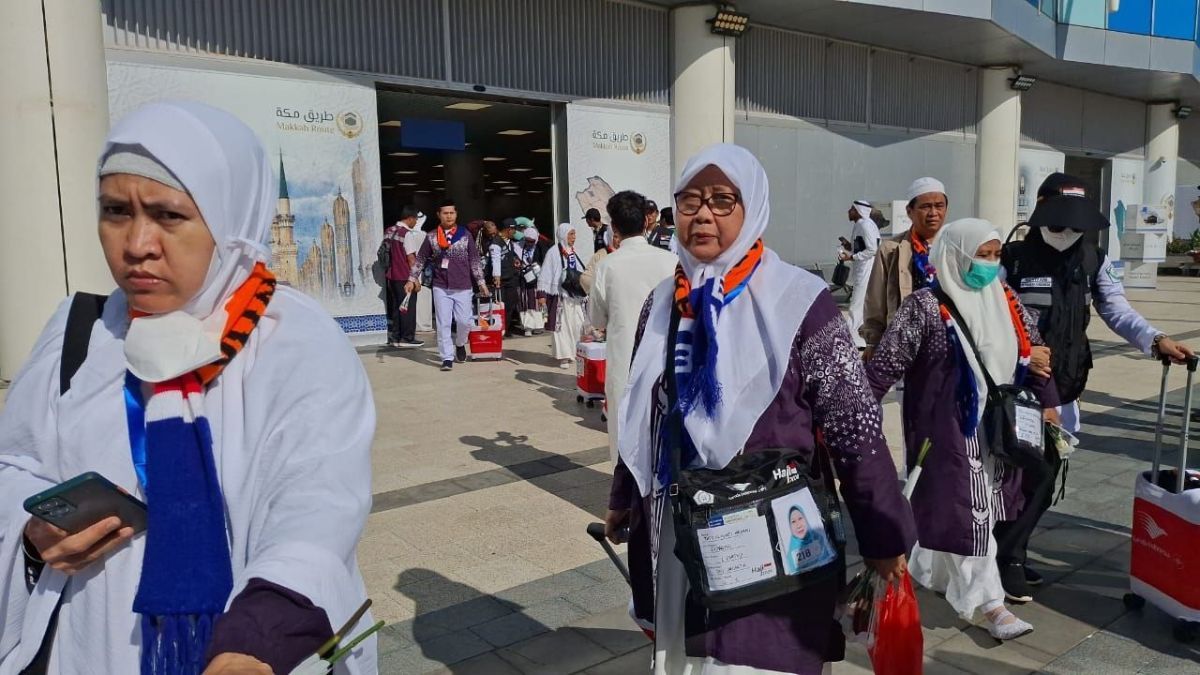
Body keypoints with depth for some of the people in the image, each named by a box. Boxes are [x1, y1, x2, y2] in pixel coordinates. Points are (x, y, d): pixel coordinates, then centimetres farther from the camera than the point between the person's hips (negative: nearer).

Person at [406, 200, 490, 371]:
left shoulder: (465, 235, 2)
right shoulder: (431, 237, 4)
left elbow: (475, 260, 4)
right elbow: (420, 259, 10)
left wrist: (481, 282, 1)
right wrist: (412, 279, 3)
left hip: (462, 287, -1)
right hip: (441, 288, 1)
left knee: (464, 321, -2)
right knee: (443, 324, -1)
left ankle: (460, 344, 28)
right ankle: (447, 358, 6)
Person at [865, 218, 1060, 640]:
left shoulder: (1004, 299, 5)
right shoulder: (926, 305, -16)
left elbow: (1031, 349, 15)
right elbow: (887, 361, -18)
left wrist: (1047, 401, 14)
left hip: (997, 424, 7)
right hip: (951, 429, -7)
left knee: (965, 504, 17)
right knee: (967, 508, -2)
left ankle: (940, 571, 37)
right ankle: (987, 601, 8)